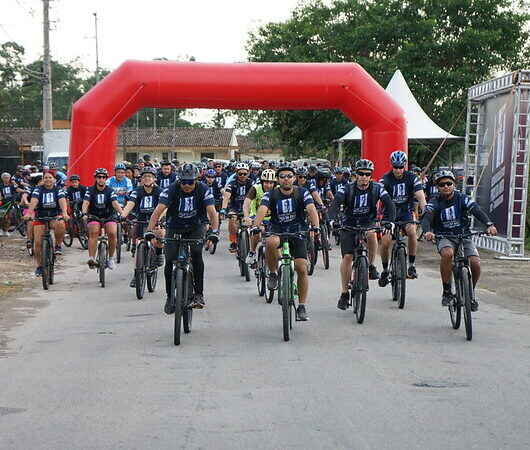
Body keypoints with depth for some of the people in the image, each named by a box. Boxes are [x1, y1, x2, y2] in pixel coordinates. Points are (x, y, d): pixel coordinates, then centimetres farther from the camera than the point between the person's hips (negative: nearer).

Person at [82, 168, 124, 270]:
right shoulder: (90, 190, -4)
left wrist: (122, 213, -38)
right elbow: (85, 203, -17)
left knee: (113, 233, -23)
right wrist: (84, 214, -37)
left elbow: (115, 203, -19)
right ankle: (91, 258, -34)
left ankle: (111, 258, -5)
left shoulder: (110, 191, -5)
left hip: (109, 217, 0)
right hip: (94, 217, 0)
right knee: (94, 232, -28)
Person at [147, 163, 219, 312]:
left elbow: (212, 211, -28)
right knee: (169, 261, -11)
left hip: (195, 227, 0)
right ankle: (170, 296, 9)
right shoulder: (171, 190, -21)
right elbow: (158, 211, -30)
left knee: (196, 253, -25)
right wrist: (149, 230, -44)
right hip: (174, 228, 1)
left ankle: (199, 294, -15)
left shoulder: (203, 190, -19)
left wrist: (214, 230, -45)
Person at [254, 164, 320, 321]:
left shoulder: (302, 193, -5)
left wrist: (316, 227, -38)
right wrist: (256, 226, -41)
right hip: (277, 231, -1)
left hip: (297, 233, 1)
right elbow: (262, 210, -22)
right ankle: (273, 274, -11)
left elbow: (311, 209, -20)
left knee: (302, 269, -11)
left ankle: (302, 306, 3)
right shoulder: (271, 195, -6)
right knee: (271, 243, -37)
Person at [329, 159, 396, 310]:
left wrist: (390, 222, -36)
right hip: (349, 225, 0)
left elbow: (389, 205, -18)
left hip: (368, 223, 0)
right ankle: (344, 293, 1)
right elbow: (335, 203, -27)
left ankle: (371, 266, -13)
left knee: (372, 234, -35)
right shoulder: (346, 189, -13)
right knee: (347, 257, -10)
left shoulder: (377, 188, -10)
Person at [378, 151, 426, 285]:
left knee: (412, 231, -29)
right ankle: (385, 271, 7)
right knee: (385, 242, -16)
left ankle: (412, 265, -13)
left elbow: (421, 197, -20)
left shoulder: (412, 178, -12)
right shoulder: (385, 179, -15)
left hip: (406, 212, 0)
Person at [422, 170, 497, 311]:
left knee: (475, 263, -20)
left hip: (464, 236, 2)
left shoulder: (462, 198, -5)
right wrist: (427, 231, -47)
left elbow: (477, 211, -20)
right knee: (447, 253, -36)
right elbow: (427, 218, -23)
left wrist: (489, 225, -39)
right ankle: (447, 291, -20)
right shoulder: (435, 202, -6)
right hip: (444, 238, -1)